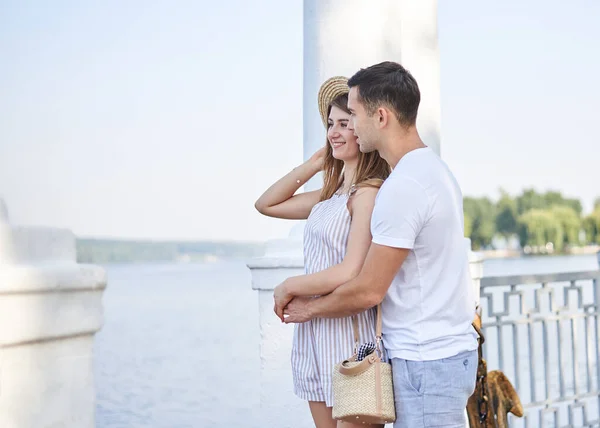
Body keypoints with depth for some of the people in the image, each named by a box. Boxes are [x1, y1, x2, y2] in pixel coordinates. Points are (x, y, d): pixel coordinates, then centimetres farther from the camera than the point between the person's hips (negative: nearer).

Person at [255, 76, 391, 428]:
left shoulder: (369, 192, -13)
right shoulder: (330, 196, 14)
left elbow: (350, 275, -20)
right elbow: (267, 204, 20)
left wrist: (289, 288, -6)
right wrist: (314, 164, 12)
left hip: (349, 336, -9)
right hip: (315, 336, 9)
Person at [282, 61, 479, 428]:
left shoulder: (403, 186, -20)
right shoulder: (434, 167, 11)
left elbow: (368, 291, -16)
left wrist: (308, 309, -1)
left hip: (426, 360, -9)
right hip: (450, 347, 9)